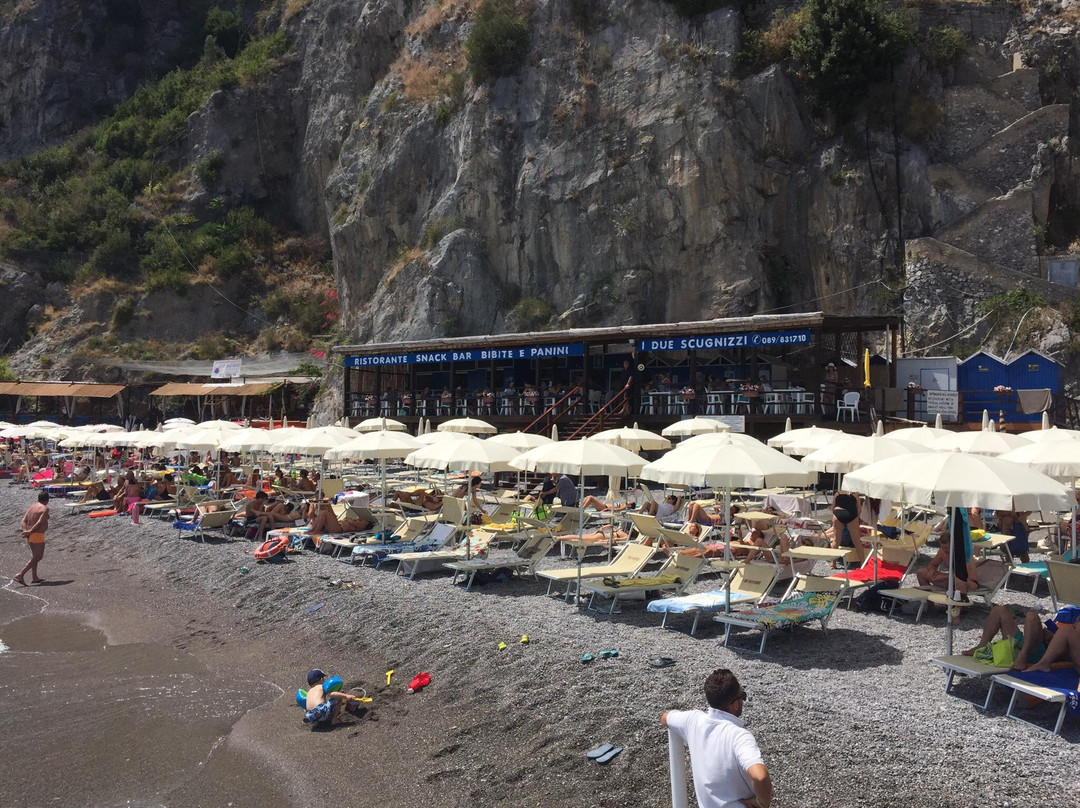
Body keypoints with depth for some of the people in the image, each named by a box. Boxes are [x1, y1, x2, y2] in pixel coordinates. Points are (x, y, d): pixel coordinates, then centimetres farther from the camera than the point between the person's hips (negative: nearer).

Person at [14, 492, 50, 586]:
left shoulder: (31, 507, 13)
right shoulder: (45, 509, -10)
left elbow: (24, 520, 2)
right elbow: (39, 523, -19)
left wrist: (25, 530, -9)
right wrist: (30, 531, -15)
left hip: (30, 536, 8)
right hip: (38, 535, -8)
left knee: (35, 556, 20)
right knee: (36, 558, -3)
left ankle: (35, 577, 24)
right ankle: (20, 575, -13)